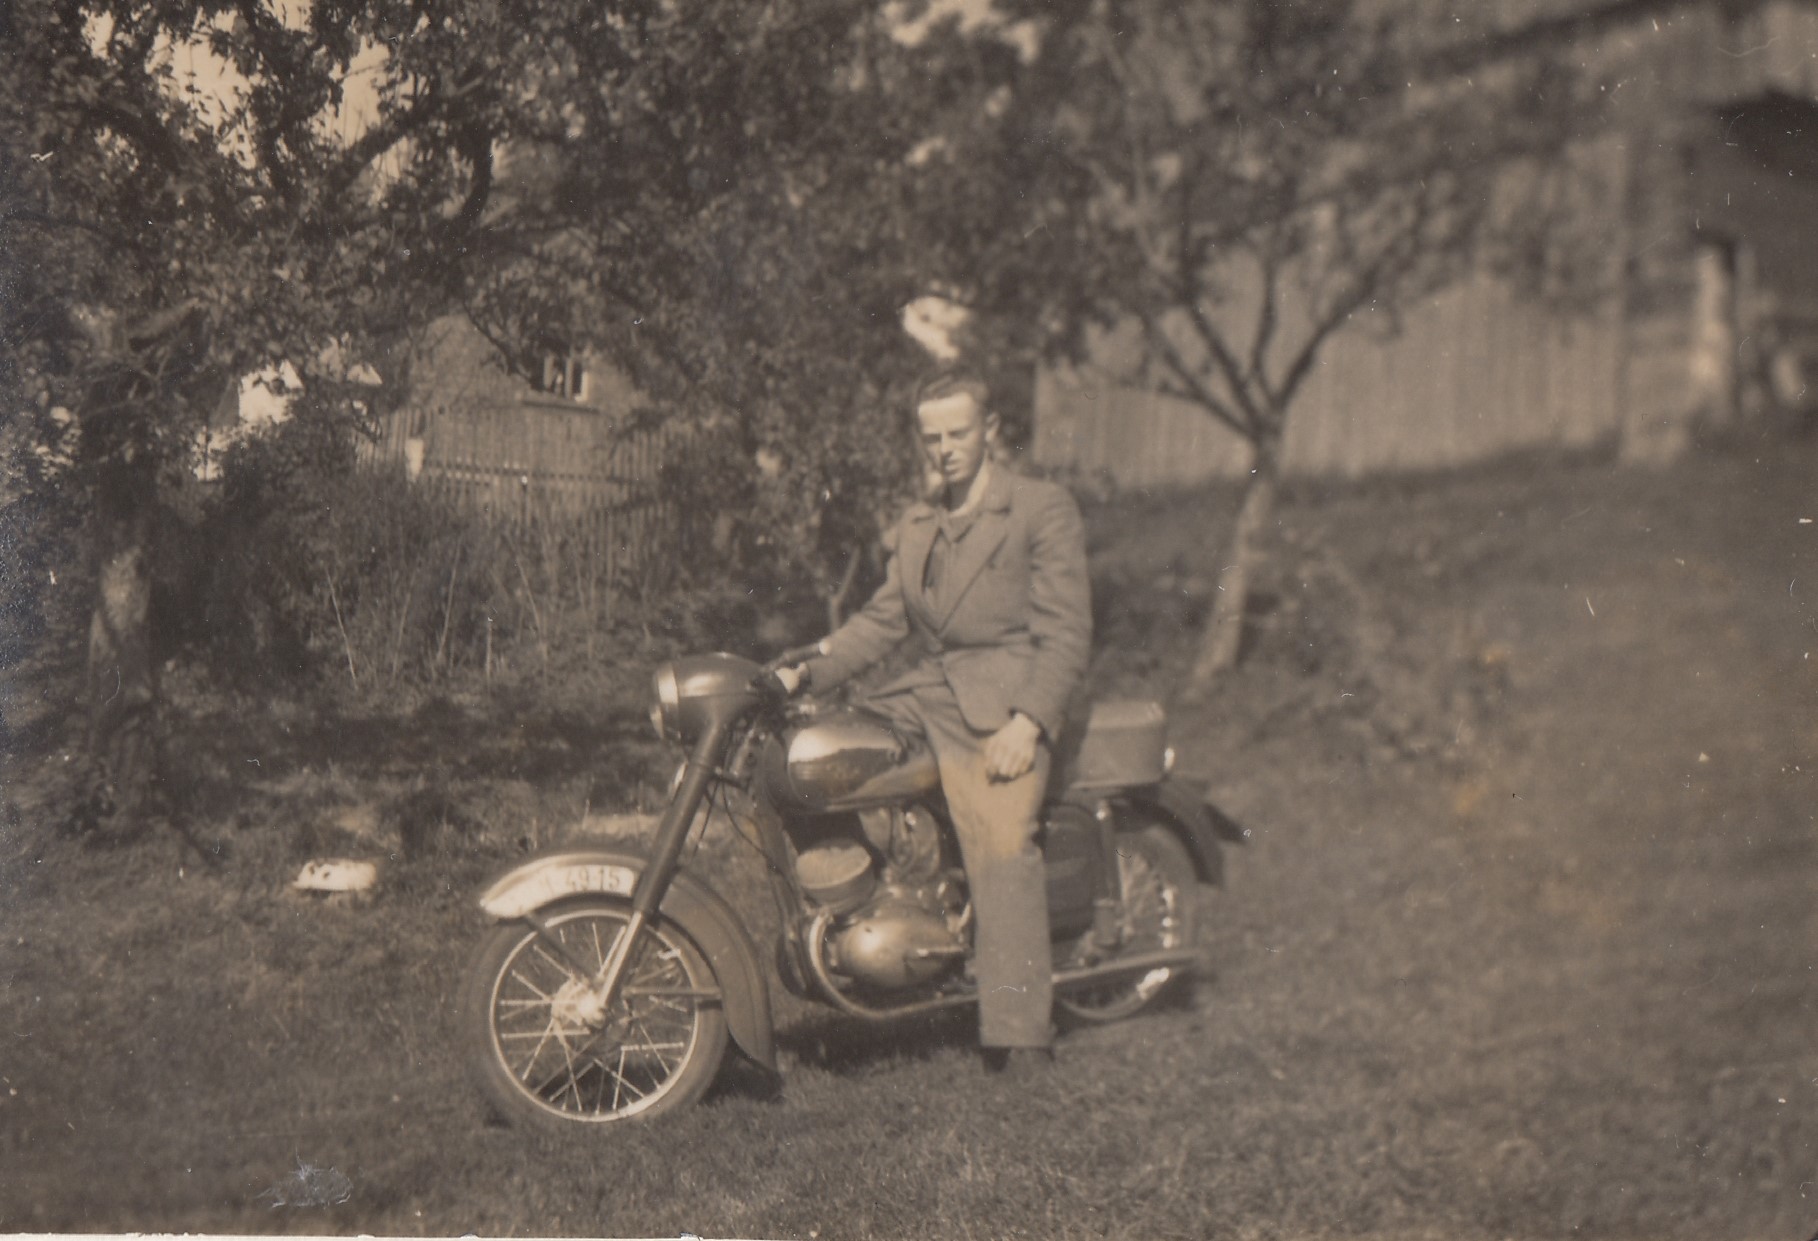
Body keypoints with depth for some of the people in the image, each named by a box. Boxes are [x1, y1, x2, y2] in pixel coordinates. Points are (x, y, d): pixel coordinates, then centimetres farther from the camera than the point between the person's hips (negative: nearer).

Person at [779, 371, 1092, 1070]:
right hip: (923, 694, 7)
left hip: (1003, 698, -7)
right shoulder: (914, 528, 24)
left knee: (1003, 852, -24)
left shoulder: (1043, 509, 2)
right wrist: (807, 671, 4)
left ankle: (1018, 1035, -27)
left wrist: (1028, 722, -18)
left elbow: (1065, 631, -6)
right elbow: (884, 620, 20)